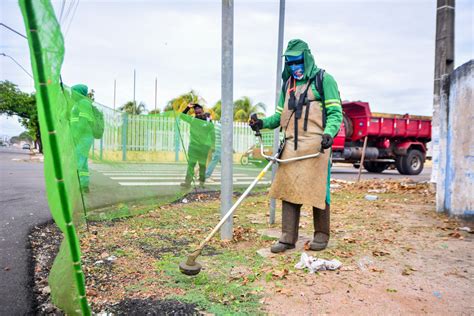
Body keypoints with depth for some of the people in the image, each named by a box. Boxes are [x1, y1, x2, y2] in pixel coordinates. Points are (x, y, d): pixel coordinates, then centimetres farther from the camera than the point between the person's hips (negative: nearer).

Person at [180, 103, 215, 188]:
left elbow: (212, 135, 2)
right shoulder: (192, 119, 7)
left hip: (204, 147, -2)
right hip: (193, 145, 2)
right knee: (191, 164, -6)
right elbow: (182, 115, 17)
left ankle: (202, 182, 19)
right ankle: (188, 182, -11)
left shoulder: (209, 122, -1)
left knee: (202, 165, 7)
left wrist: (212, 146, -1)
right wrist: (188, 107, 8)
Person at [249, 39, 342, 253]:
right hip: (291, 145, 5)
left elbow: (335, 112, -3)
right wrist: (263, 123, 2)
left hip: (315, 145, -5)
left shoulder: (324, 79, 4)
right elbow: (280, 115, 21)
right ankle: (288, 238, 9)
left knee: (318, 190, 0)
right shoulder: (287, 83, 21)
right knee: (288, 190, 2)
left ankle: (321, 235, 18)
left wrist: (328, 133, -21)